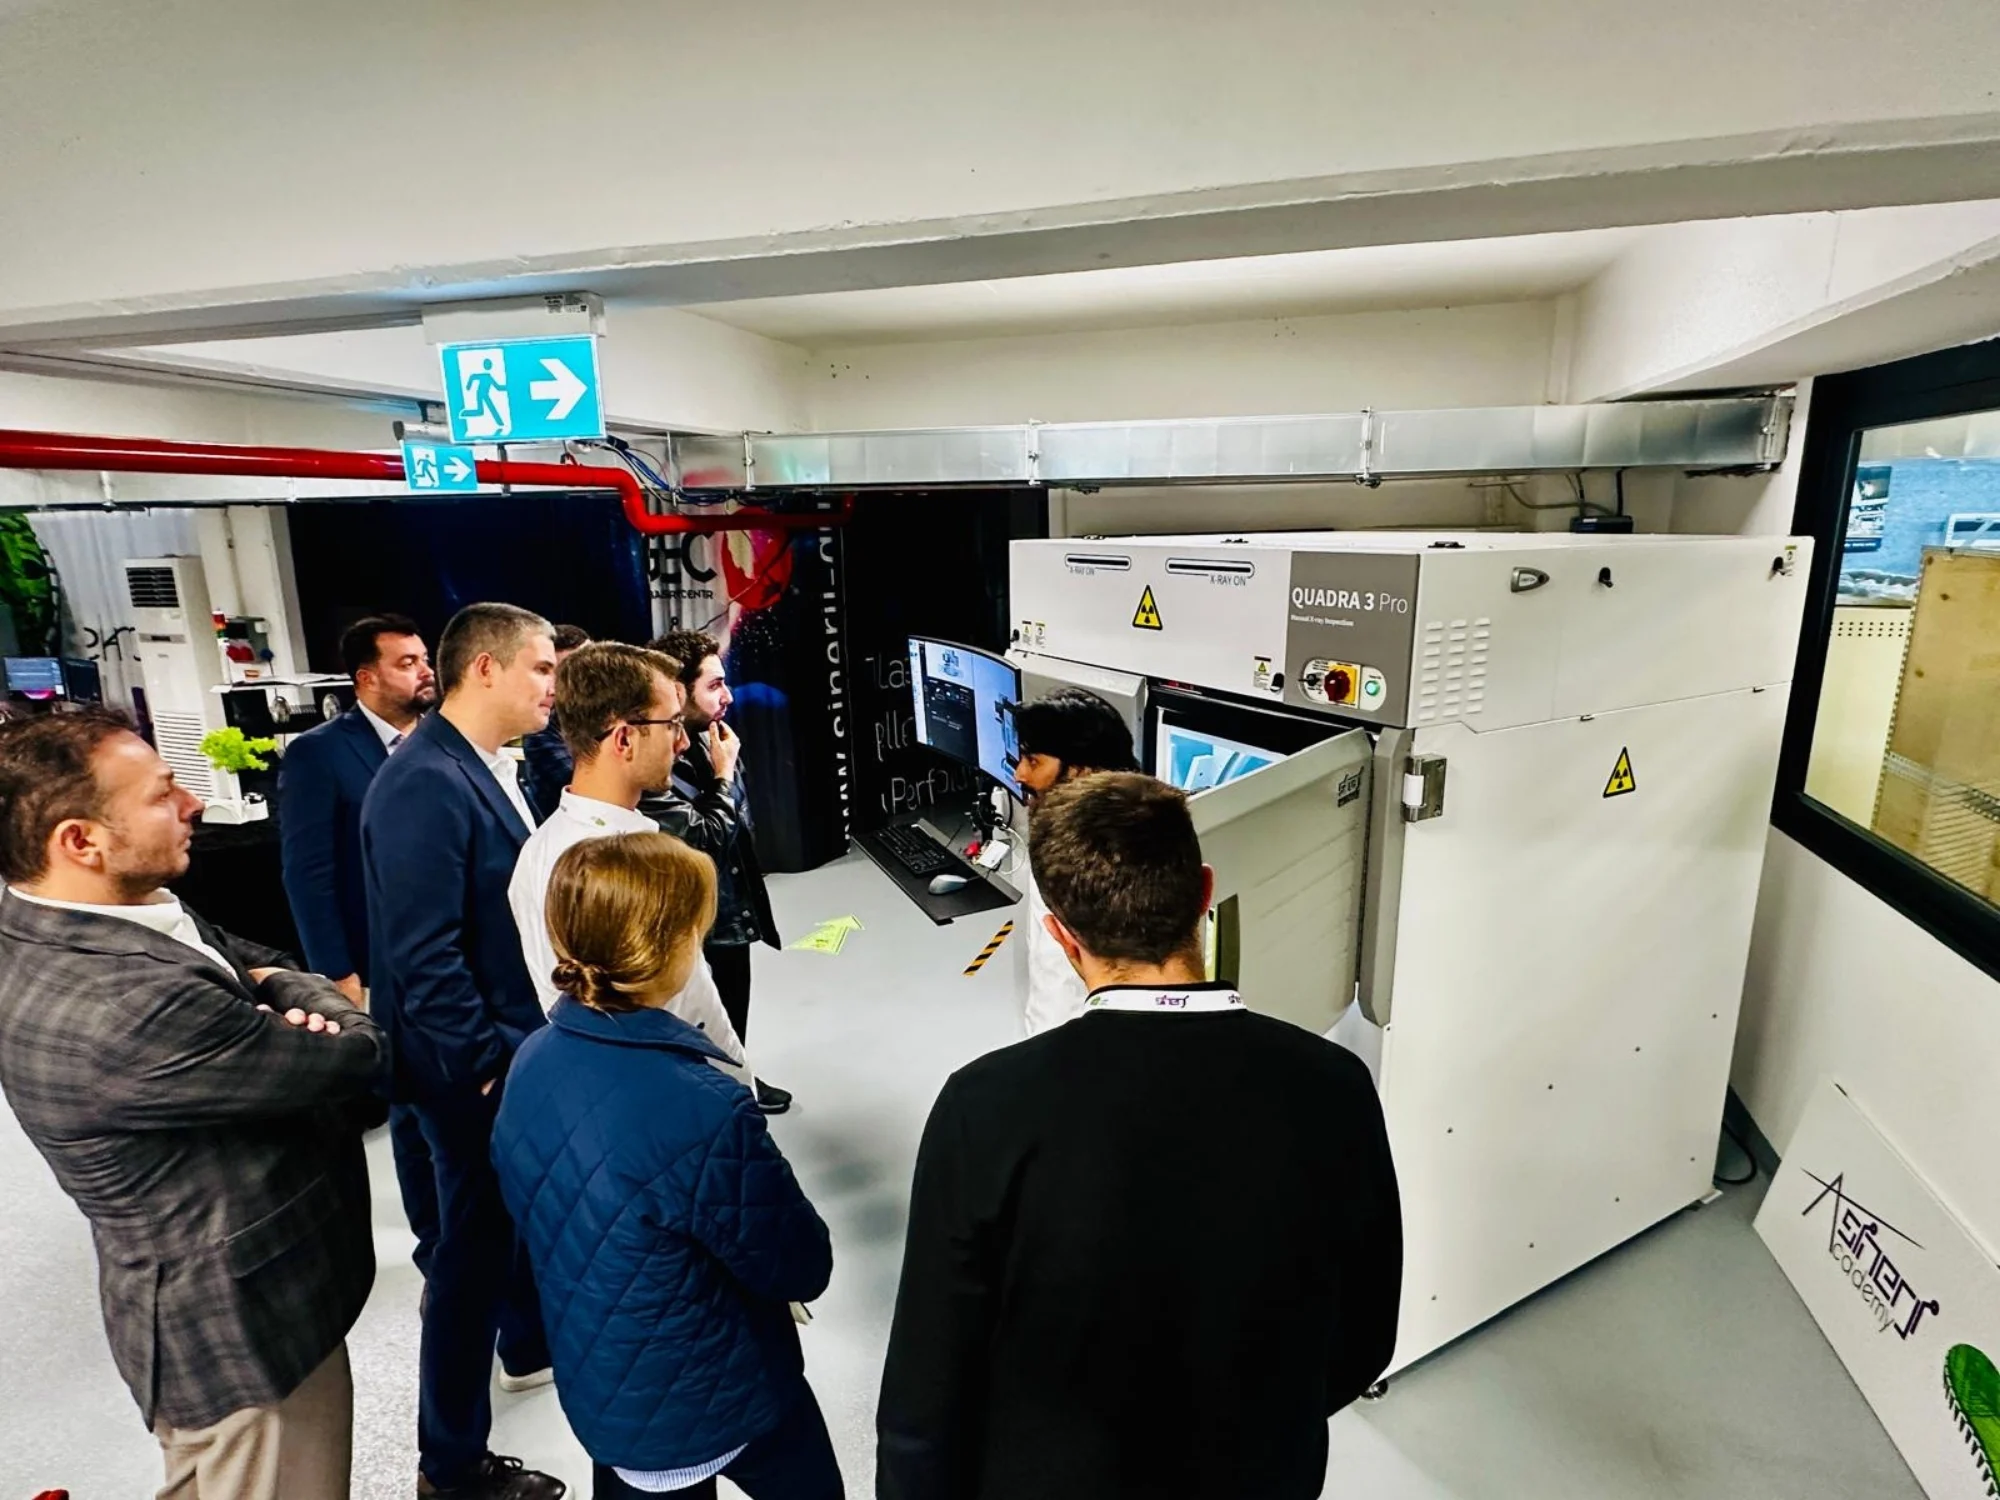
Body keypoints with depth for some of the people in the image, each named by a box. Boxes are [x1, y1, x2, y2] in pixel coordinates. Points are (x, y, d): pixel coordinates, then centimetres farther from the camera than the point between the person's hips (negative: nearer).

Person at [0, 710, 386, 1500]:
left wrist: (278, 990, -17)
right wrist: (321, 1017, -5)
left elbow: (263, 964, 4)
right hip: (243, 1325, -9)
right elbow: (357, 1057, -26)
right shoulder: (122, 1009, -36)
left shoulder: (64, 932, -5)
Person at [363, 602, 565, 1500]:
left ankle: (534, 1339, 52)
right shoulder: (424, 784, -25)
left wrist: (531, 1038, 11)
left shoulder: (491, 768, 4)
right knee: (475, 1244, 8)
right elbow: (423, 956, -26)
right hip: (474, 1070, -9)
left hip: (523, 1042, 9)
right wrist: (488, 1066, -19)